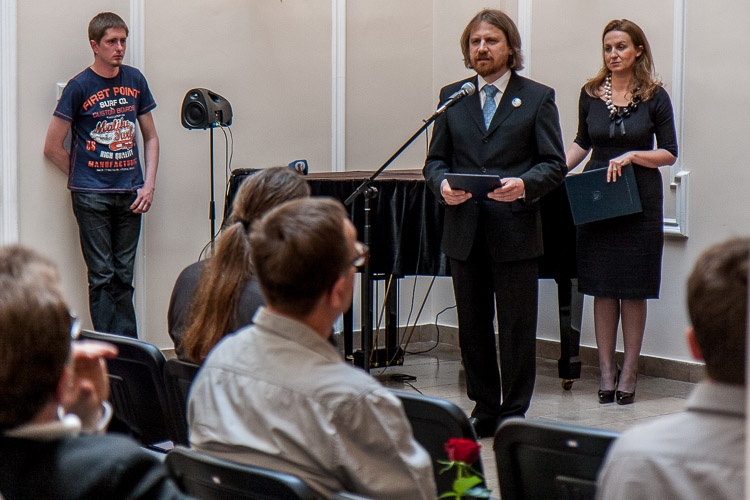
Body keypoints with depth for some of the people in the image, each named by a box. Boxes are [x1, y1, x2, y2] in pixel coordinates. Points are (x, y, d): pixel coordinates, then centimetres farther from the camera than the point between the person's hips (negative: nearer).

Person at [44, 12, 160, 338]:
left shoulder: (135, 81, 8)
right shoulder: (79, 87, -4)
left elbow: (150, 137, 15)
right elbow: (53, 147, 0)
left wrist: (149, 185, 5)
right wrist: (84, 178, 3)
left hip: (130, 196, 4)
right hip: (92, 197, -4)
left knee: (124, 277, 8)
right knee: (102, 277, -2)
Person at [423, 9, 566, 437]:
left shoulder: (538, 97, 3)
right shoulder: (451, 97, 13)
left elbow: (555, 164, -2)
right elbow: (436, 160, 11)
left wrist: (524, 185, -21)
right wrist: (442, 184, -11)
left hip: (515, 230, -3)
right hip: (464, 232, 4)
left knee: (517, 329, 1)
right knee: (472, 327, 10)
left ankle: (513, 415, 10)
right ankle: (484, 410, 21)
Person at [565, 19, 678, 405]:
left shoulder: (655, 97, -2)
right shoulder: (591, 94, 5)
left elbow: (669, 154, -1)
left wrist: (631, 156, -16)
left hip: (639, 200, -2)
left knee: (633, 290, 2)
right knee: (602, 289, 4)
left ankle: (629, 373, 11)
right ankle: (606, 371, 12)